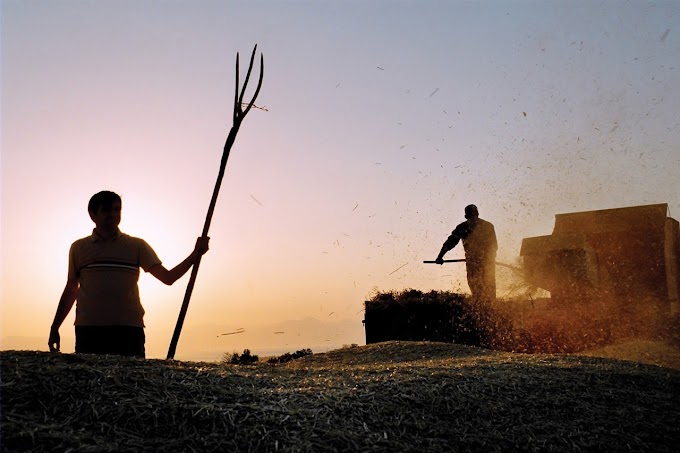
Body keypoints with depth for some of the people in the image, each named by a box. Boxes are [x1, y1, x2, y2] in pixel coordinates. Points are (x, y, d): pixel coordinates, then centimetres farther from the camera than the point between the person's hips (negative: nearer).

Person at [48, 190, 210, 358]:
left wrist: (195, 255, -8)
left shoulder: (137, 246, 11)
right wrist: (54, 327, 19)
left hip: (129, 330, 0)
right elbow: (71, 290, 20)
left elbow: (167, 277, 4)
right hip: (88, 330, 1)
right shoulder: (79, 248, 14)